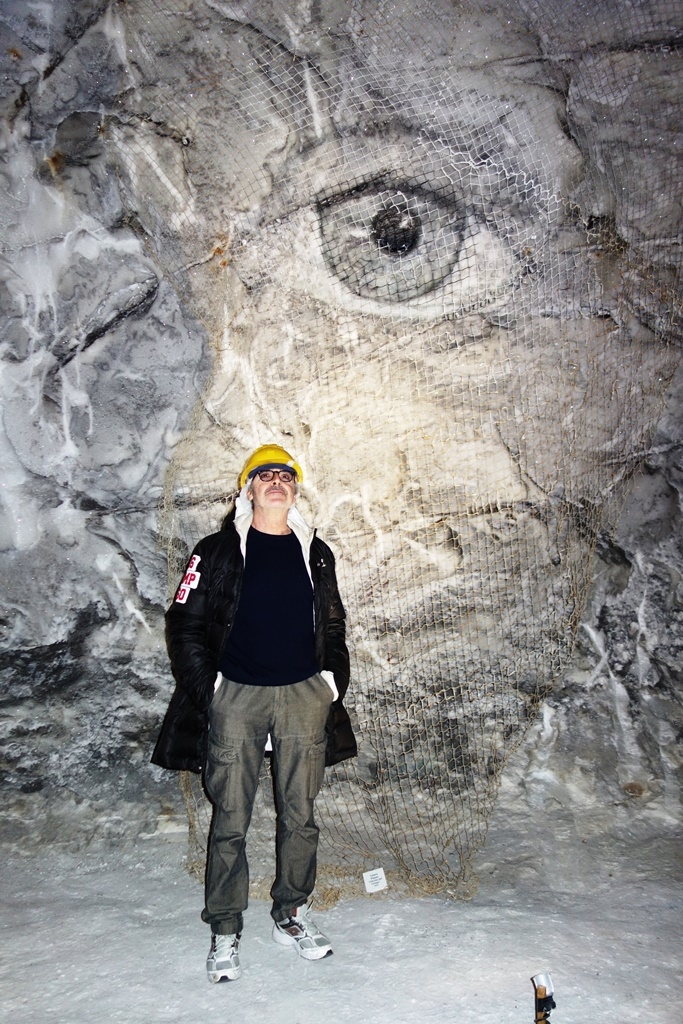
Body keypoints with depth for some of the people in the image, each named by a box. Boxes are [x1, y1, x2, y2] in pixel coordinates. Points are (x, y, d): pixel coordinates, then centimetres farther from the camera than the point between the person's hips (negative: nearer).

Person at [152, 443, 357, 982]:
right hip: (238, 695, -2)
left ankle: (291, 912, 25)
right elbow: (186, 623, 1)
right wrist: (208, 691, -5)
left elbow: (333, 626, 18)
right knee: (231, 819, 2)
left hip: (303, 695, 3)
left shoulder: (315, 553, 11)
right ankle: (225, 931, 15)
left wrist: (333, 680, 7)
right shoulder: (219, 551, 2)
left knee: (300, 814, 8)